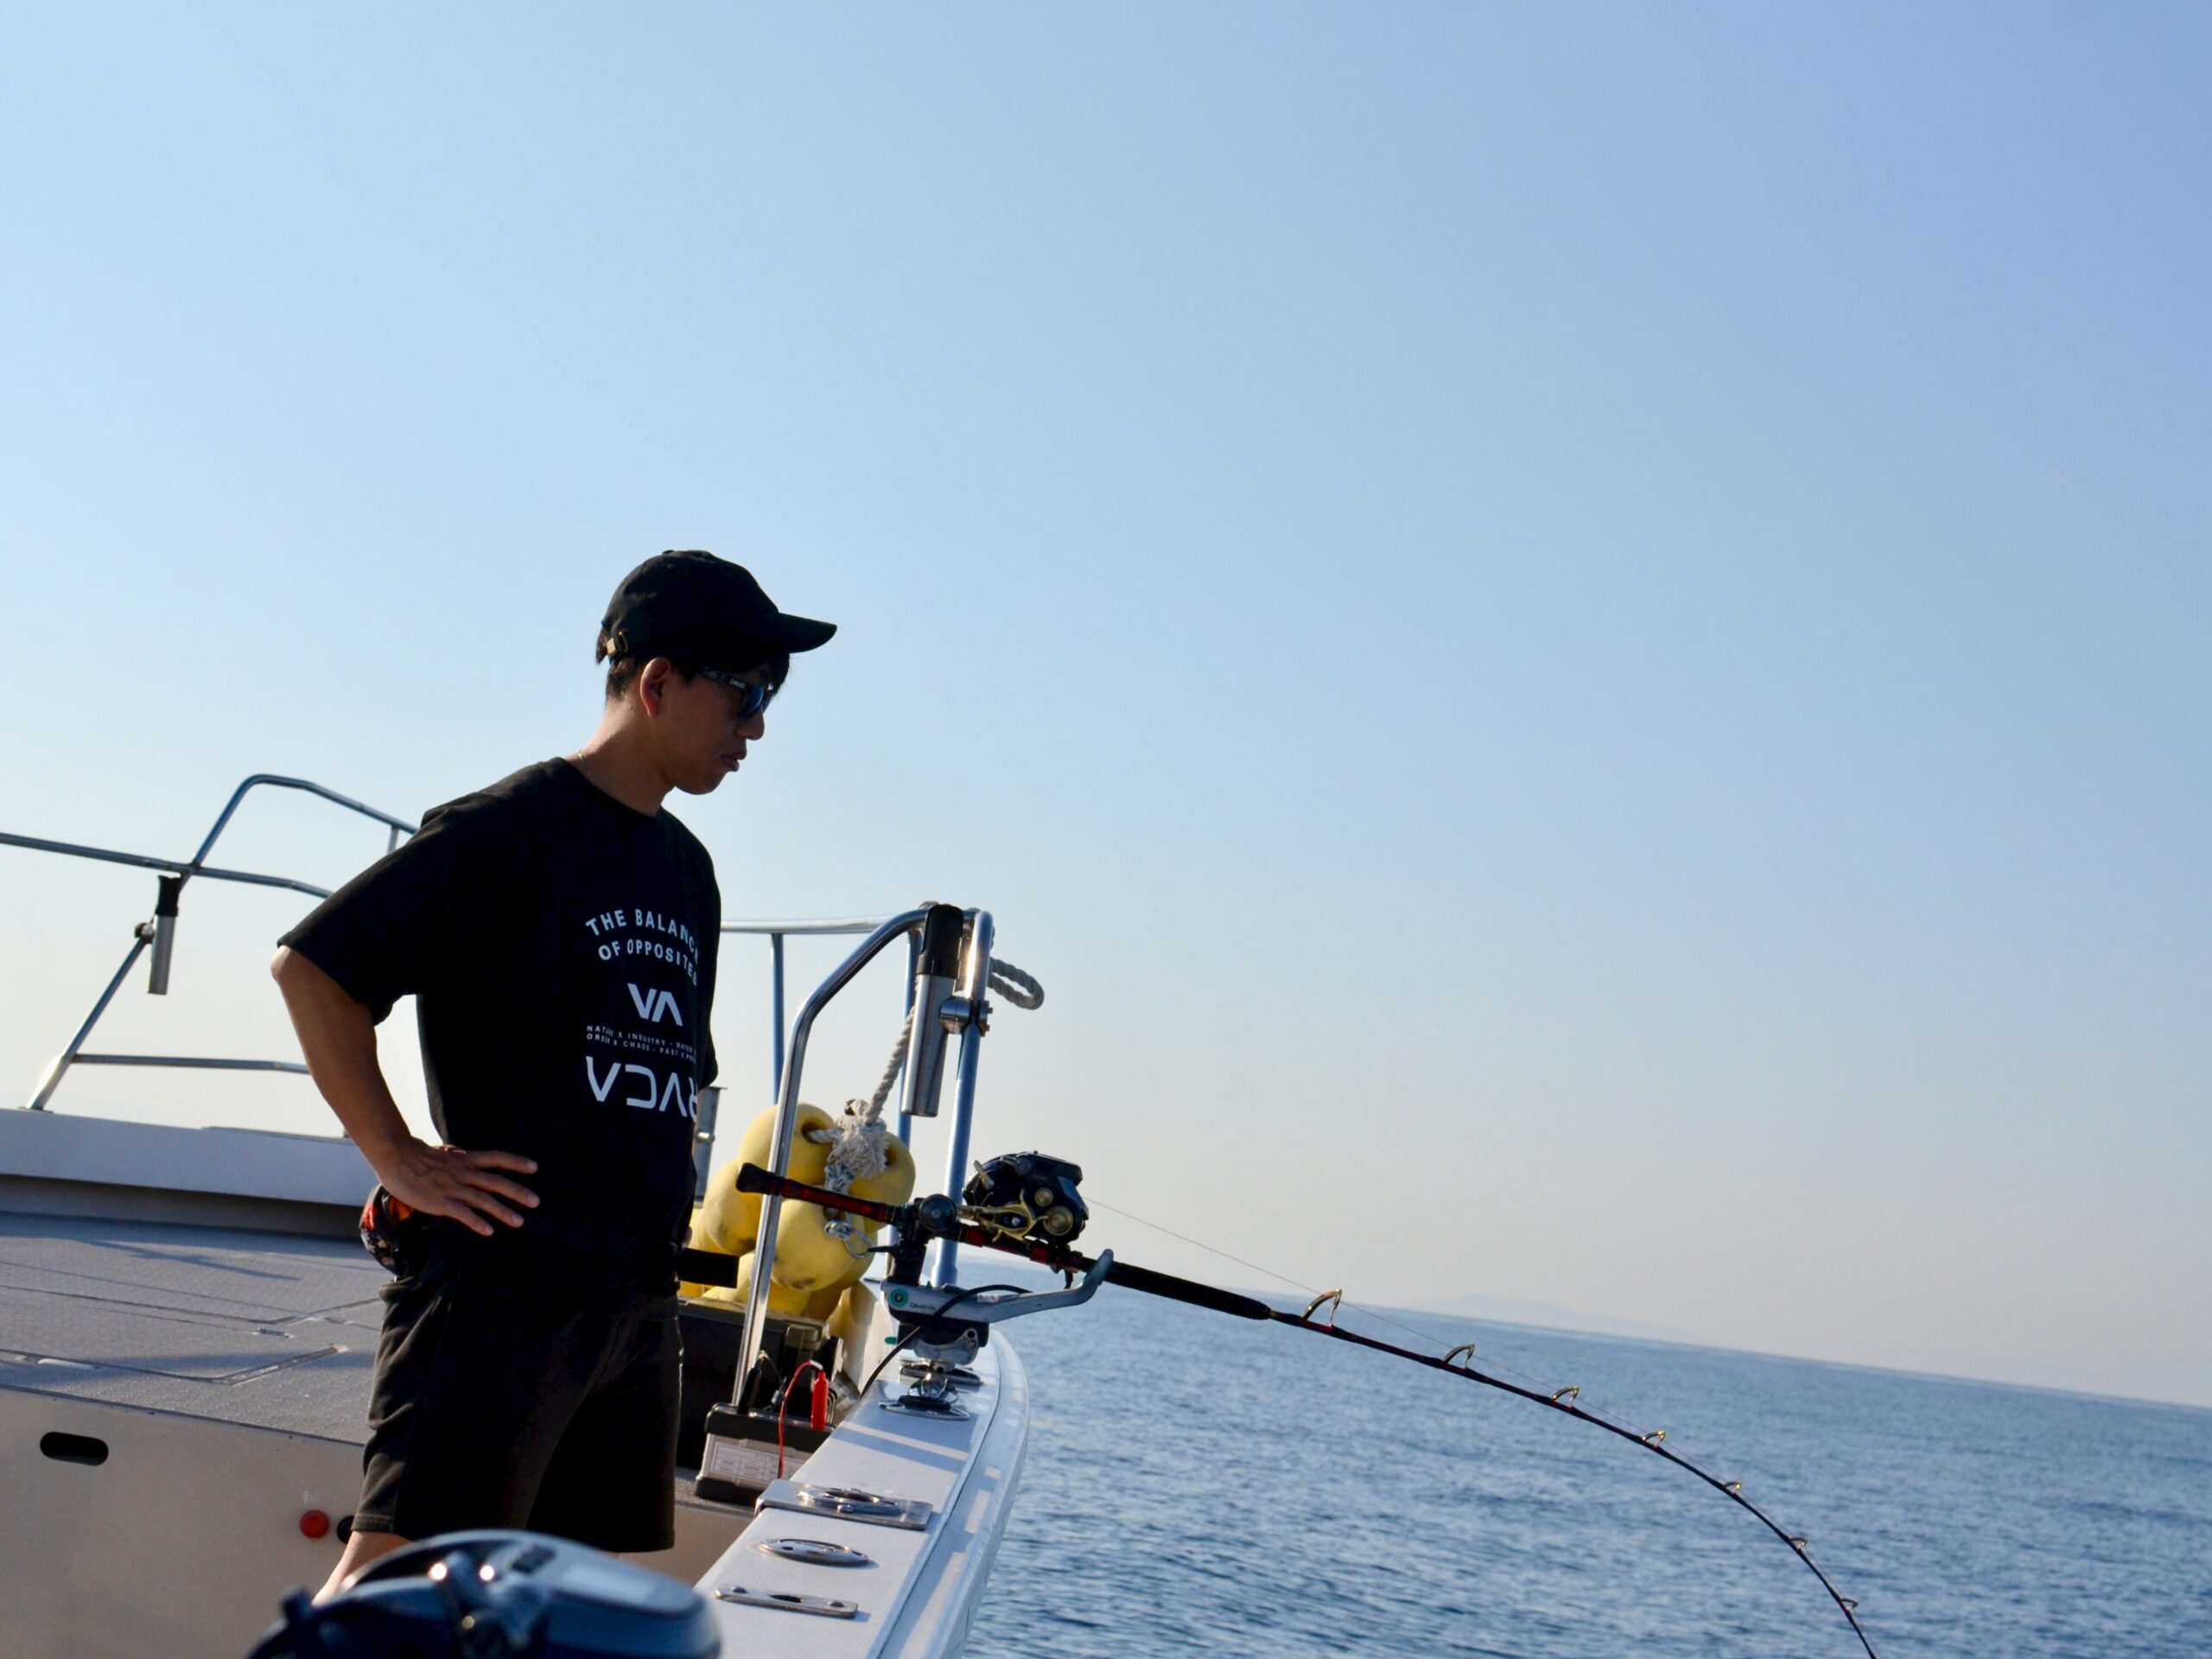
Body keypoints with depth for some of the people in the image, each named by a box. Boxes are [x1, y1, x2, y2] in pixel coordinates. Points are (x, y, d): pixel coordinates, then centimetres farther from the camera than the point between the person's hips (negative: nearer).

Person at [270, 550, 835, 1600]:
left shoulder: (687, 868, 17)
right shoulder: (512, 828, -8)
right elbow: (310, 966, -11)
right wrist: (399, 1159, -12)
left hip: (636, 1302, 8)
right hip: (497, 1283, -8)